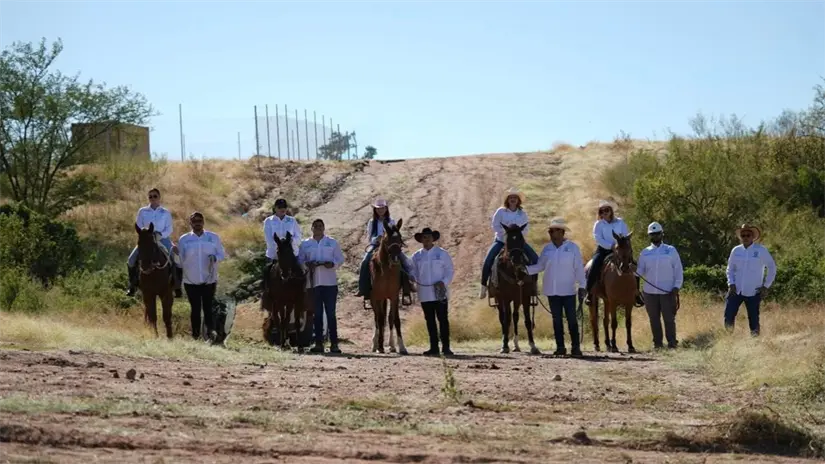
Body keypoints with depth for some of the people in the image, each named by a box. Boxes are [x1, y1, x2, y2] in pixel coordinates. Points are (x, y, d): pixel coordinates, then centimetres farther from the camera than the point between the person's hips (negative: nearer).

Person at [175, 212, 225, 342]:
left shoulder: (213, 237, 2)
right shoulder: (184, 239, 3)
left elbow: (222, 254, 5)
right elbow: (181, 259, 4)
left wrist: (215, 258, -16)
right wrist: (176, 253, -17)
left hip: (209, 279, -1)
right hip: (191, 281, 1)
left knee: (208, 307, -6)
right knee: (195, 308, 6)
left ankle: (211, 331, -8)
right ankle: (196, 335, 12)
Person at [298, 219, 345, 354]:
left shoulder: (332, 242, 8)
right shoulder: (305, 244, 10)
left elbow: (340, 259, 6)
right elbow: (300, 261, 8)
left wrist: (332, 264, -15)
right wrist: (307, 265, -13)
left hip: (330, 282, -1)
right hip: (313, 282, 1)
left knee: (331, 313, -4)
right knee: (317, 314, 5)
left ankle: (334, 343, -3)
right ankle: (318, 343, 8)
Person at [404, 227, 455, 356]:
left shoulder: (442, 253, 1)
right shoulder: (416, 256, 9)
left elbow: (450, 271, 1)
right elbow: (413, 272, 13)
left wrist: (444, 282, -15)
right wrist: (412, 278, -9)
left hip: (440, 293, -3)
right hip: (425, 294, 3)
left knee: (443, 319, -4)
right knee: (430, 320, 7)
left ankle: (445, 347, -2)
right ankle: (434, 347, 12)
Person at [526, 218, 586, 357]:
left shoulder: (572, 247, -4)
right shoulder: (547, 249, 6)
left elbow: (579, 268, -4)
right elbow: (540, 266, 9)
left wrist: (582, 286, -8)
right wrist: (525, 270, -6)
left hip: (568, 290, -4)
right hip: (552, 291, 4)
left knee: (571, 319, -2)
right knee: (557, 319, 7)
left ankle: (576, 347, 3)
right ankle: (560, 347, 12)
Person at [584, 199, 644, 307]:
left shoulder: (620, 222, 6)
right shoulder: (598, 224, 1)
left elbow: (626, 237, 2)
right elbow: (598, 239, -10)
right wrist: (611, 246, -20)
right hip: (603, 250, -2)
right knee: (595, 266, -28)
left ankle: (636, 293, 0)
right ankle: (588, 293, -21)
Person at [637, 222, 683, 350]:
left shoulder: (671, 250, 5)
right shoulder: (645, 253, 11)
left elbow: (678, 270, 4)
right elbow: (640, 271, 7)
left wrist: (676, 287, -7)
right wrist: (633, 270, -16)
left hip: (668, 292, -2)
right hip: (650, 292, 2)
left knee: (669, 318, -5)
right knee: (654, 318, 5)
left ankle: (672, 343, 1)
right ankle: (657, 343, 12)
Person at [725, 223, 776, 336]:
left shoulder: (761, 251, -3)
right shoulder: (736, 250, 5)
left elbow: (772, 268, 3)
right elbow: (730, 269, 15)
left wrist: (766, 286, -2)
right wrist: (731, 283, 0)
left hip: (753, 292, -2)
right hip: (736, 291, 3)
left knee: (753, 320, 0)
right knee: (728, 318, -5)